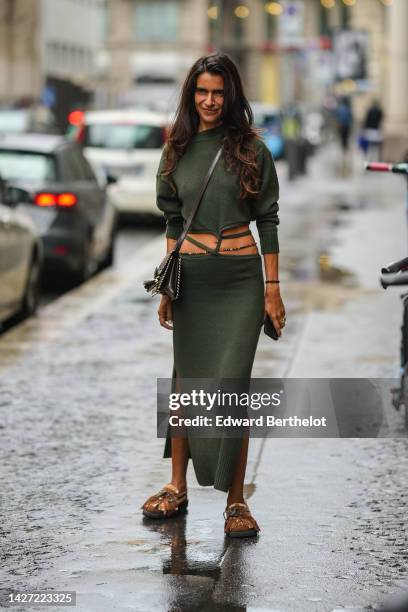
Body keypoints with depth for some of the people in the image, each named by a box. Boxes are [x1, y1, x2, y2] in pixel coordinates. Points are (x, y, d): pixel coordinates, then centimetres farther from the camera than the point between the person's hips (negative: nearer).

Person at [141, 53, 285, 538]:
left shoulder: (250, 149, -1)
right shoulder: (177, 150, 7)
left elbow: (267, 220, 0)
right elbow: (173, 220, 12)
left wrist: (273, 288, -4)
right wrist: (167, 286, 10)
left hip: (241, 278, -3)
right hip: (191, 277, 3)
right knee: (187, 380, 9)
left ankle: (235, 501, 1)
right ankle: (177, 488, 22)